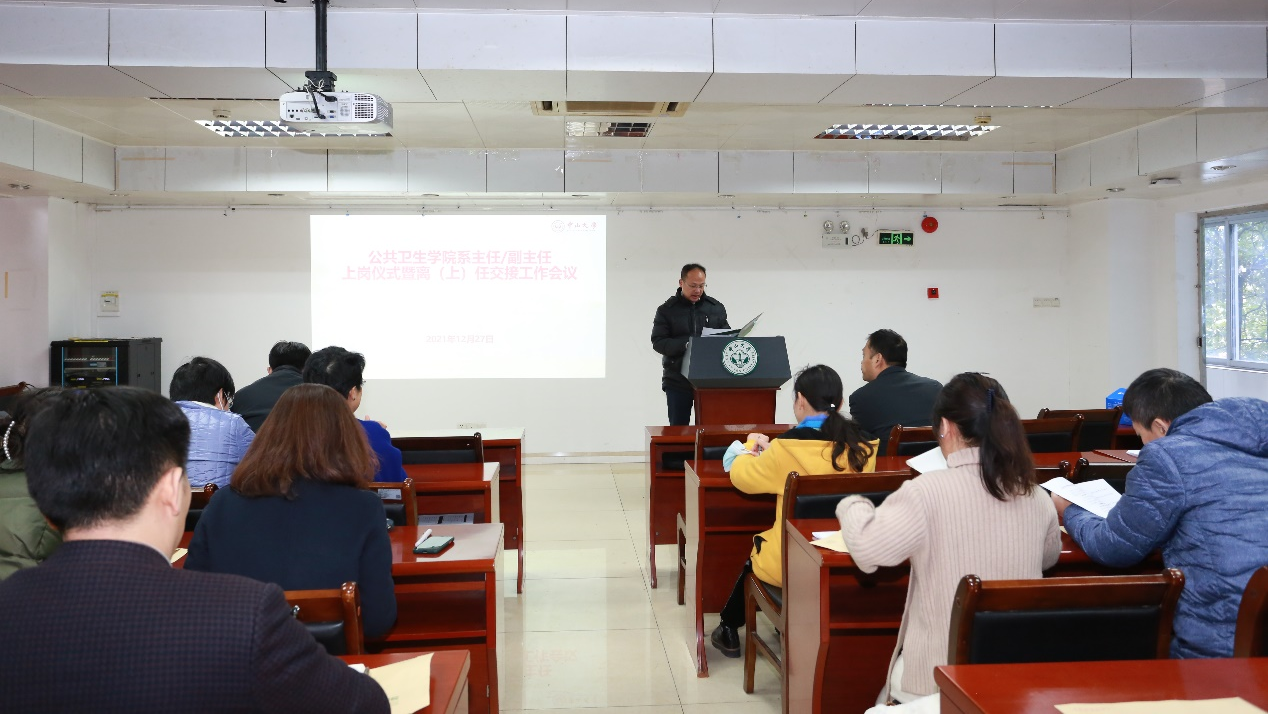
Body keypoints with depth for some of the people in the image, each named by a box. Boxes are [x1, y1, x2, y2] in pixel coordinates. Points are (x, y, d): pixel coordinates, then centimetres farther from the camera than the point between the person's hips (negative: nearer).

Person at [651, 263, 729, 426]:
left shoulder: (716, 308, 9)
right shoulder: (666, 310, 1)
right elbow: (658, 342, -6)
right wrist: (685, 345, -22)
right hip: (678, 381, -2)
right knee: (678, 430, 5)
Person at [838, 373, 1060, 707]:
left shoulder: (928, 492, -20)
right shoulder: (1035, 495, -1)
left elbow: (866, 547, -21)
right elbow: (1050, 557, 17)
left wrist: (852, 505, -1)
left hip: (941, 676, -5)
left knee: (889, 695, 25)